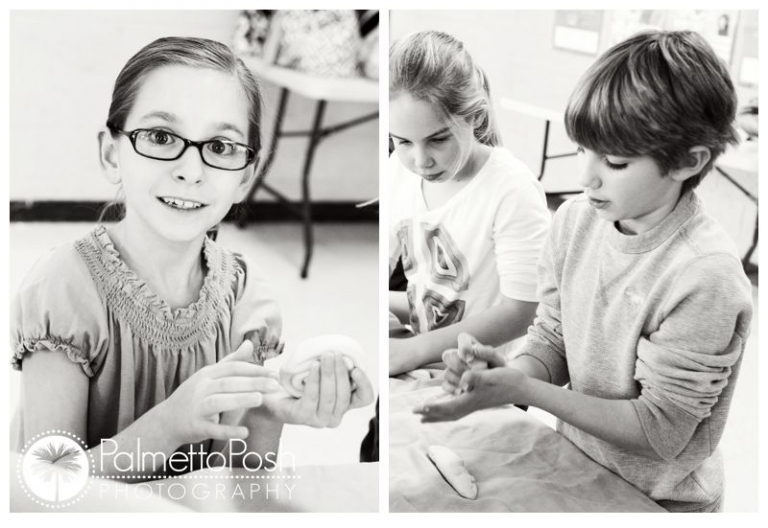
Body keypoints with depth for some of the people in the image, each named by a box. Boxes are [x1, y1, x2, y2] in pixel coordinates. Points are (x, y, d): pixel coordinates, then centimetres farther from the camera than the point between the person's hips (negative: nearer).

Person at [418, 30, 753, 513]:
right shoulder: (575, 220, -10)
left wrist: (523, 389, -29)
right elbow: (552, 338, -2)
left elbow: (660, 430, -23)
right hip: (575, 471, 5)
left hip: (658, 502, -5)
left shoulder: (705, 277, -28)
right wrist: (511, 372, -25)